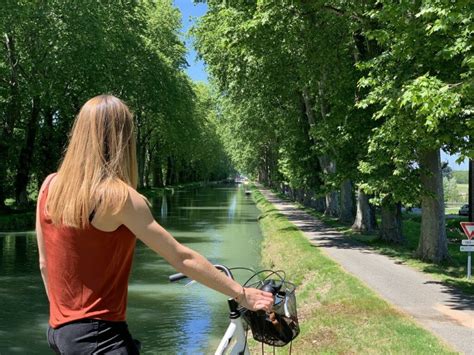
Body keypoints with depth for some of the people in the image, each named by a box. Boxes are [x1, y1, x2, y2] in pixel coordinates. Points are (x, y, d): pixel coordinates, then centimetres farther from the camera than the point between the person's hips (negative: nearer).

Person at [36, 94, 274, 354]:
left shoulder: (50, 186, 1)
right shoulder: (119, 196, -19)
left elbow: (45, 265, 10)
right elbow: (182, 258, -17)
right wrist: (241, 294, -8)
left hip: (59, 332, 8)